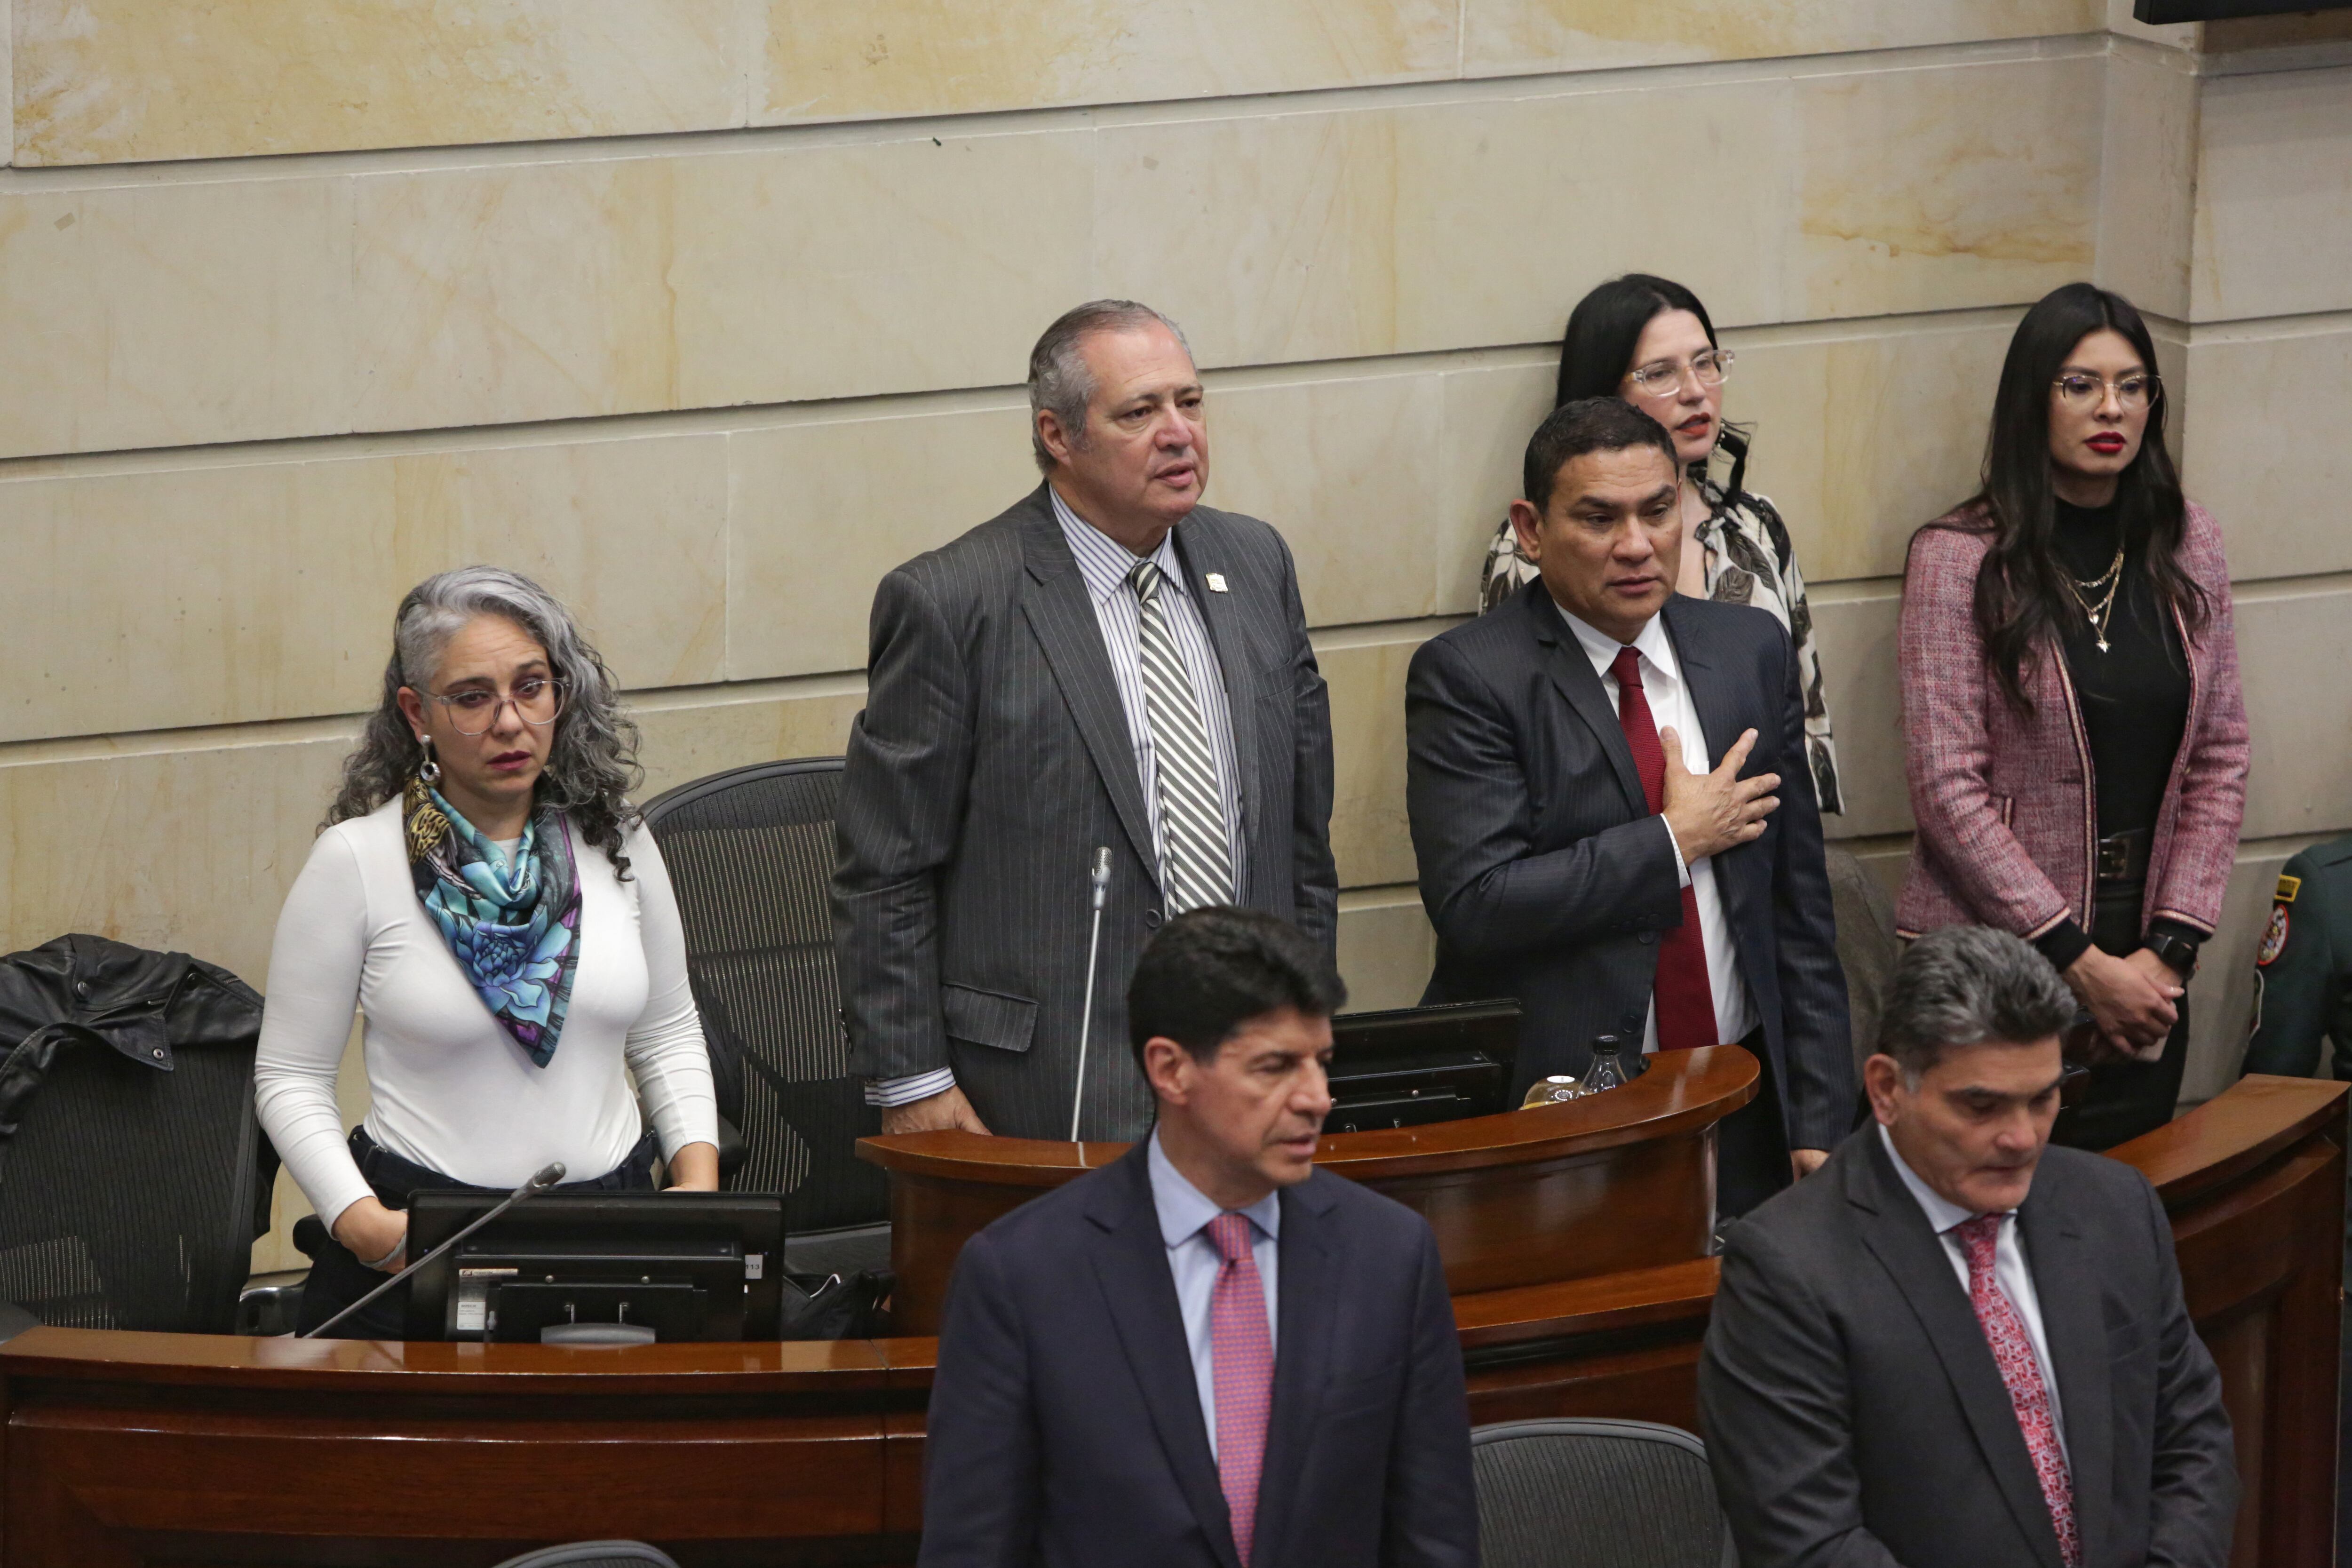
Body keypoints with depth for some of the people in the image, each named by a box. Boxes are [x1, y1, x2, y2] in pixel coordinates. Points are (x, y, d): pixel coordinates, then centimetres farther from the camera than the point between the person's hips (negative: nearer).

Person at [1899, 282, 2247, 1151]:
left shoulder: (2186, 546, 5)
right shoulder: (1956, 559, -8)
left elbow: (2220, 758, 8)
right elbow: (1947, 787, -11)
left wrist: (2168, 948, -3)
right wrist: (2083, 965, -12)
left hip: (2147, 974, 4)